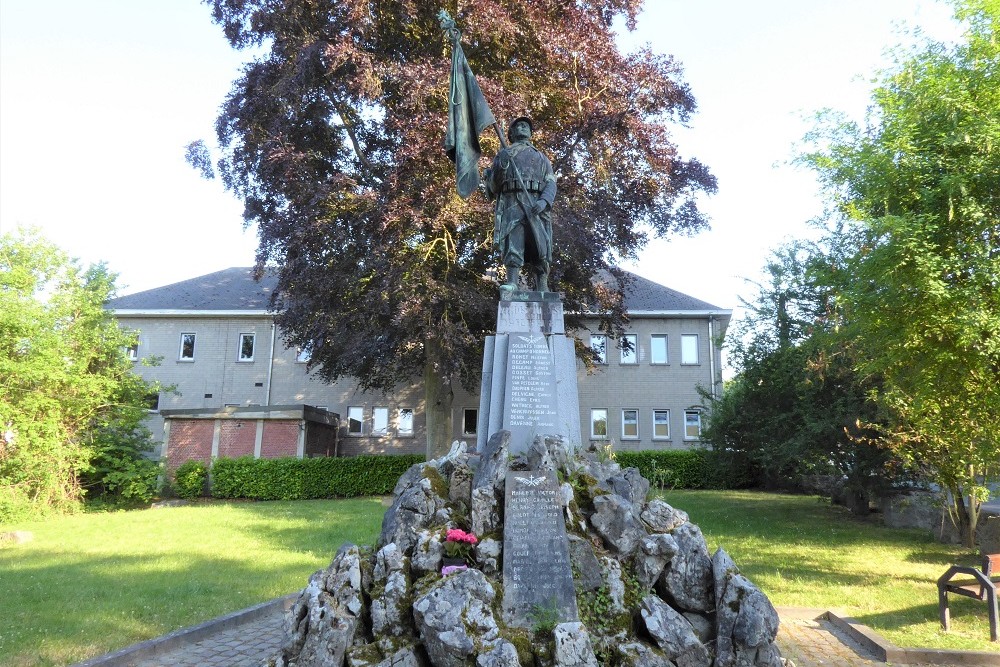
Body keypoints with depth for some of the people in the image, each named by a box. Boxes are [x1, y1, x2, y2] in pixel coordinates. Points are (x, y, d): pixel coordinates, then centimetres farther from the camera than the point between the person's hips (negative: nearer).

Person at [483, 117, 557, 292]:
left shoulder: (541, 157, 27)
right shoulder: (504, 153, 23)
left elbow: (551, 183, 12)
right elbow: (493, 186, 15)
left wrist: (544, 201, -10)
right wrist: (500, 169, -7)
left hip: (537, 205, 1)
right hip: (512, 203, -1)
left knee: (540, 248, -7)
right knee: (513, 243, -18)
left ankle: (542, 290, -7)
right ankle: (511, 283, -27)